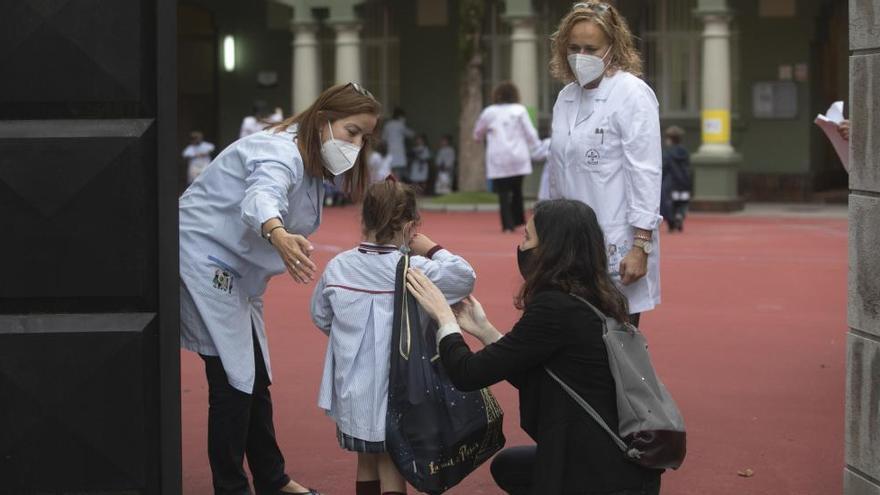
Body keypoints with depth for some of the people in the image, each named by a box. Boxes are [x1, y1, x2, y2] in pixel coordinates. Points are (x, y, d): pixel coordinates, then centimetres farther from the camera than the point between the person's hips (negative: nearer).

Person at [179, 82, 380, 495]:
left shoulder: (309, 164, 9)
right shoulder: (281, 152, -23)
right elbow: (260, 197, -45)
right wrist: (279, 237, -66)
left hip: (234, 272, 10)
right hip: (203, 262, -10)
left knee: (254, 380, 16)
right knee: (232, 382, -12)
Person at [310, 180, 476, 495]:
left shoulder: (337, 267, -2)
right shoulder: (414, 268, -17)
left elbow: (321, 318, 10)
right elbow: (465, 278, -20)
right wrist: (432, 249, -7)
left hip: (352, 392, 4)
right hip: (394, 391, -4)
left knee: (367, 463, 20)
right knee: (391, 468, 8)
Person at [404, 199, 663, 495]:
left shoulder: (555, 307, -19)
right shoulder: (594, 302, 7)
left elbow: (469, 374, -14)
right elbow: (534, 381, 17)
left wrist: (444, 316, 1)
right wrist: (483, 330, 14)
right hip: (618, 459, 9)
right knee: (507, 466, 27)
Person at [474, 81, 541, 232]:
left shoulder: (489, 112, 2)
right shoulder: (520, 110, -2)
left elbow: (478, 133, 15)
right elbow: (530, 133, 0)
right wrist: (538, 149, 16)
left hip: (498, 159, -1)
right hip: (518, 157, 1)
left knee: (503, 193, 1)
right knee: (517, 190, 18)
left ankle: (508, 224, -8)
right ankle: (518, 220, 18)